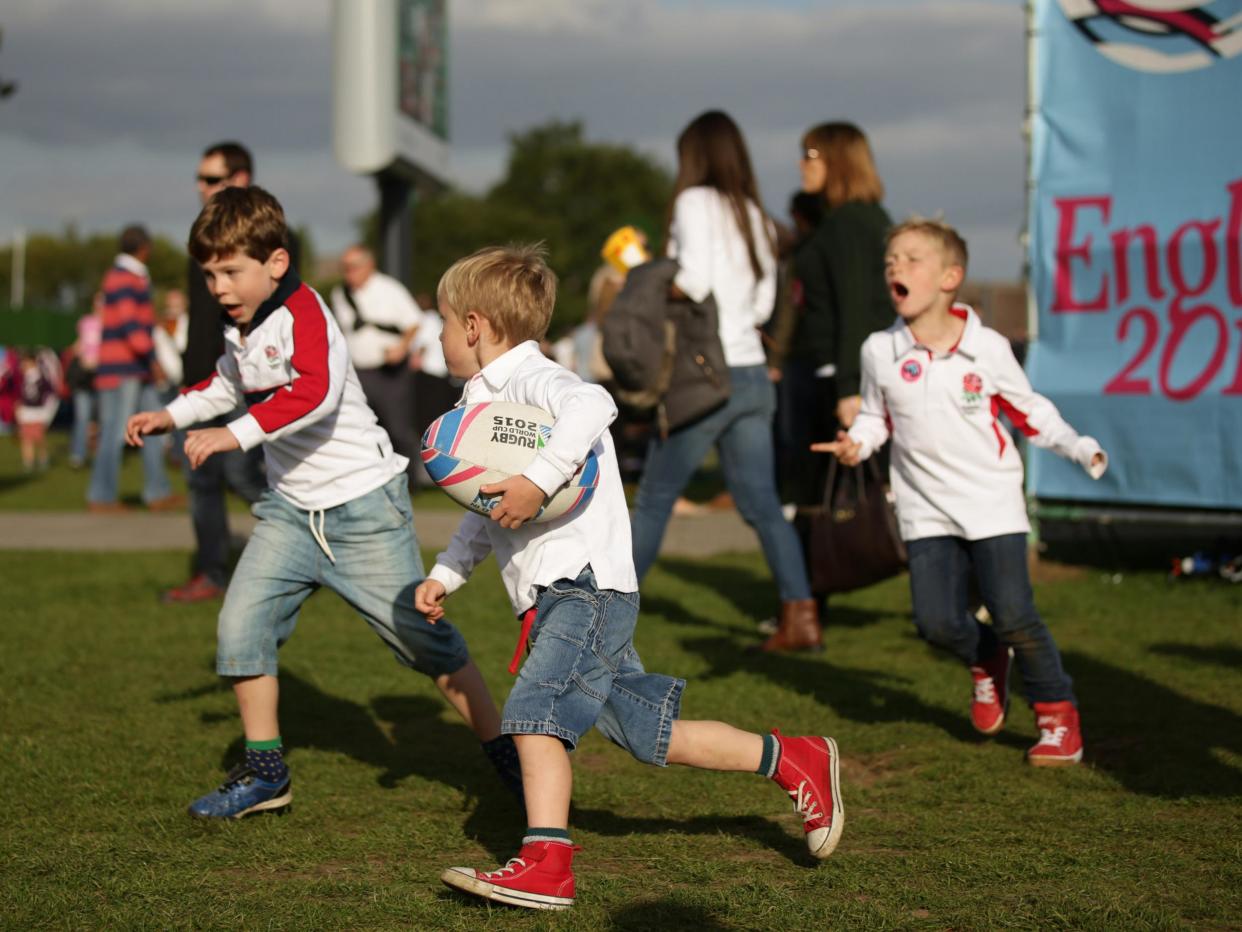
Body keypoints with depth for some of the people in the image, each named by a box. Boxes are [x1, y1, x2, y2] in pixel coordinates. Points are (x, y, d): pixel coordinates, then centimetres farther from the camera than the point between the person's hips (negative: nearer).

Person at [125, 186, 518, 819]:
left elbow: (316, 392, -38)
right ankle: (264, 773, 8)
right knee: (241, 624, -6)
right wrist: (172, 415, 22)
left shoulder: (301, 312, -19)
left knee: (420, 637, -1)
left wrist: (235, 434, -42)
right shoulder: (241, 328, 7)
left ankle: (504, 754, 16)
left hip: (364, 505, -7)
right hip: (291, 507, 7)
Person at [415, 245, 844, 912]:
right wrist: (445, 574, 24)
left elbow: (591, 405, -33)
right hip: (561, 595, 10)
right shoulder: (485, 399, 23)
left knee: (536, 711, -19)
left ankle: (545, 866, -21)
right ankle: (792, 760, 17)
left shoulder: (526, 378, -9)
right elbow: (488, 513, 32)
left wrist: (536, 482, -37)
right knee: (651, 735, 9)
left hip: (584, 584, -10)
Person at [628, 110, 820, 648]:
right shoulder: (754, 215, 15)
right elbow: (763, 304, 15)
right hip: (753, 374, 6)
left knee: (655, 498, 5)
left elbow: (694, 280, -20)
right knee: (761, 503, 4)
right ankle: (800, 610, -6)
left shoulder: (696, 202, -7)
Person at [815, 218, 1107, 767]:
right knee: (937, 622, -8)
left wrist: (1080, 448, -4)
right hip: (926, 509, 2)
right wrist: (856, 443, -8)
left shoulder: (987, 349, -6)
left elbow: (1030, 412, 6)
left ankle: (1057, 712, 9)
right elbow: (876, 416, 13)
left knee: (1013, 614, -10)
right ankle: (987, 661, 26)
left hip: (992, 500, -2)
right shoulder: (880, 352, -2)